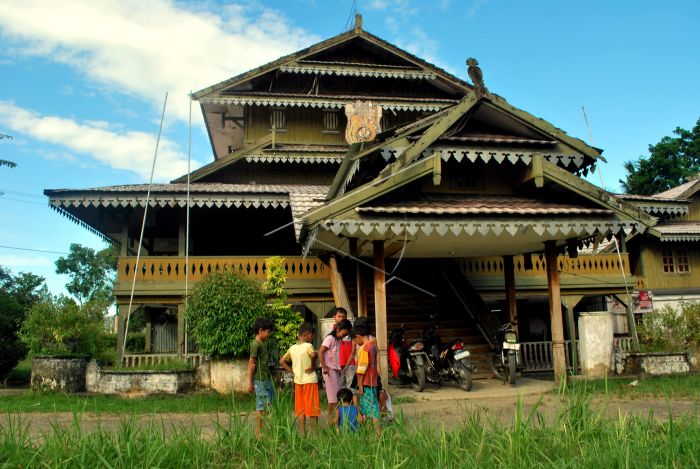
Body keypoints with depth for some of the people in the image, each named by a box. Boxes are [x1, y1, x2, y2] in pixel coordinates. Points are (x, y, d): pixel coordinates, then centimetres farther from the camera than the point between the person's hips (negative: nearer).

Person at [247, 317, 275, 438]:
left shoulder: (265, 344, 12)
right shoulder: (255, 344, -14)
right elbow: (251, 364, -14)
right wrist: (250, 382, -13)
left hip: (267, 378, 9)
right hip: (259, 379, -9)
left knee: (271, 403, 12)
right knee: (261, 405, -2)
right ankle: (258, 432, 8)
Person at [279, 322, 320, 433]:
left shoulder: (292, 348, 6)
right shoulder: (308, 346, -11)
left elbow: (282, 361, 9)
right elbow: (313, 355, -32)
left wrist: (292, 371, 8)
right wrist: (312, 366, -17)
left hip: (298, 381, 5)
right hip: (310, 380, -5)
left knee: (301, 409, 11)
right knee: (313, 408, 3)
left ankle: (302, 432, 14)